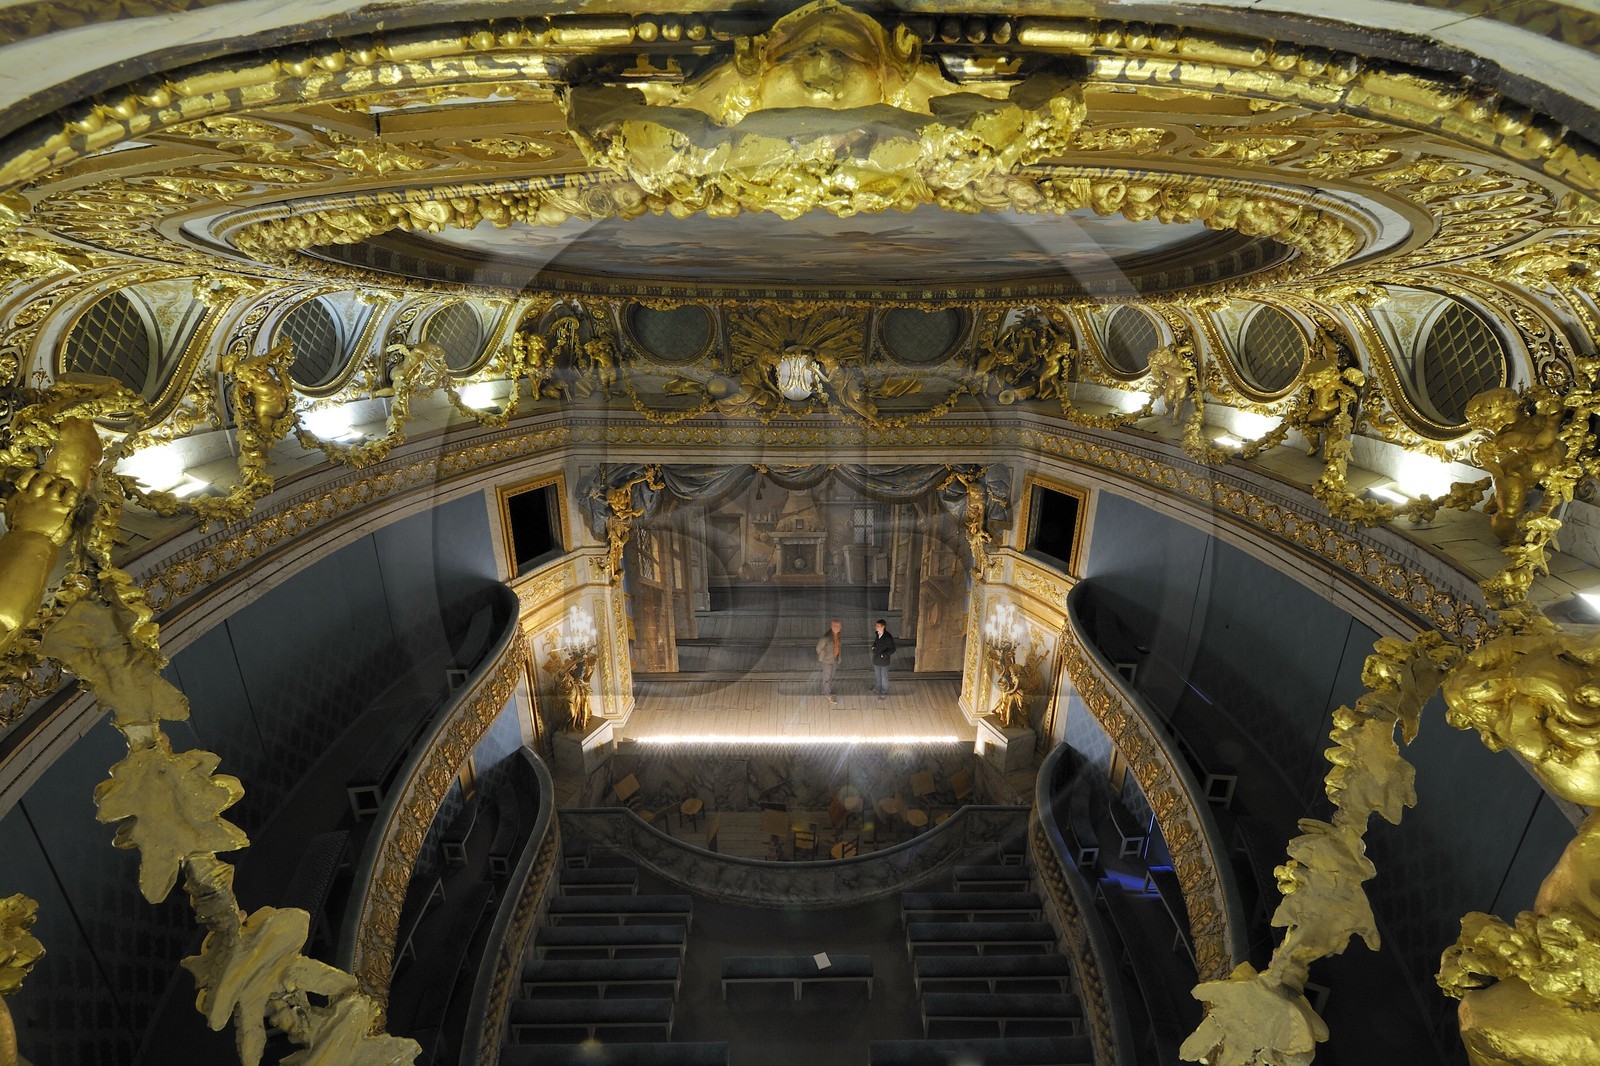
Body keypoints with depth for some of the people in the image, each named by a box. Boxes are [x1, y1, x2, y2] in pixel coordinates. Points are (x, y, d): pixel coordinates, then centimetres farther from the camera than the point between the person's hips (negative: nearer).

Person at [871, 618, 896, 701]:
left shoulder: (888, 637, -23)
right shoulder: (877, 635, -3)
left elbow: (892, 649, -17)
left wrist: (884, 654, -21)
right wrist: (873, 647, 0)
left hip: (884, 661, -7)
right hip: (876, 660, 7)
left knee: (884, 678, 7)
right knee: (877, 676, 23)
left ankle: (884, 693, 21)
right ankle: (878, 690, 41)